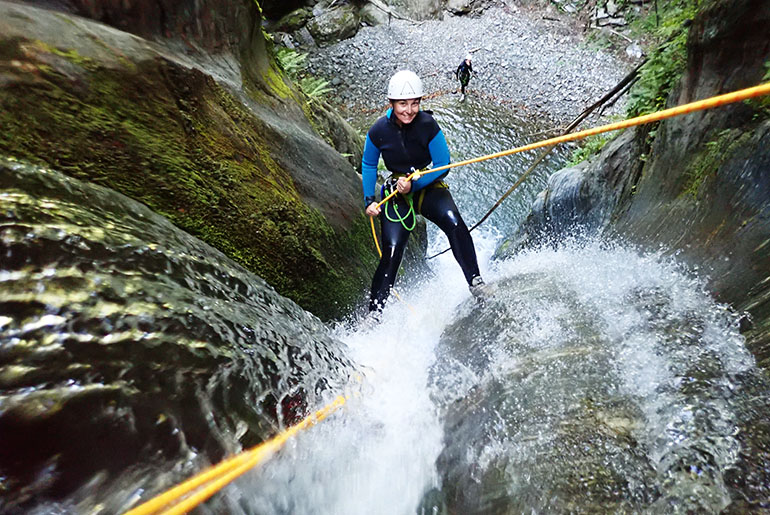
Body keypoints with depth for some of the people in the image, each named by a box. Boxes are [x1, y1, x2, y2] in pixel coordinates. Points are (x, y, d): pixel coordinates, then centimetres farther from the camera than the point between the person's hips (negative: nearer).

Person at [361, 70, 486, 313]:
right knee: (392, 251, -12)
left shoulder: (428, 126, -12)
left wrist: (414, 184, -21)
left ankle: (475, 281, -15)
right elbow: (368, 165, 7)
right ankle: (374, 310, 1)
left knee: (453, 222, -30)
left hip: (429, 187, 0)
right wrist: (369, 200, -2)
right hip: (396, 194, 0)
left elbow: (443, 166, -8)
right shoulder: (378, 131, -8)